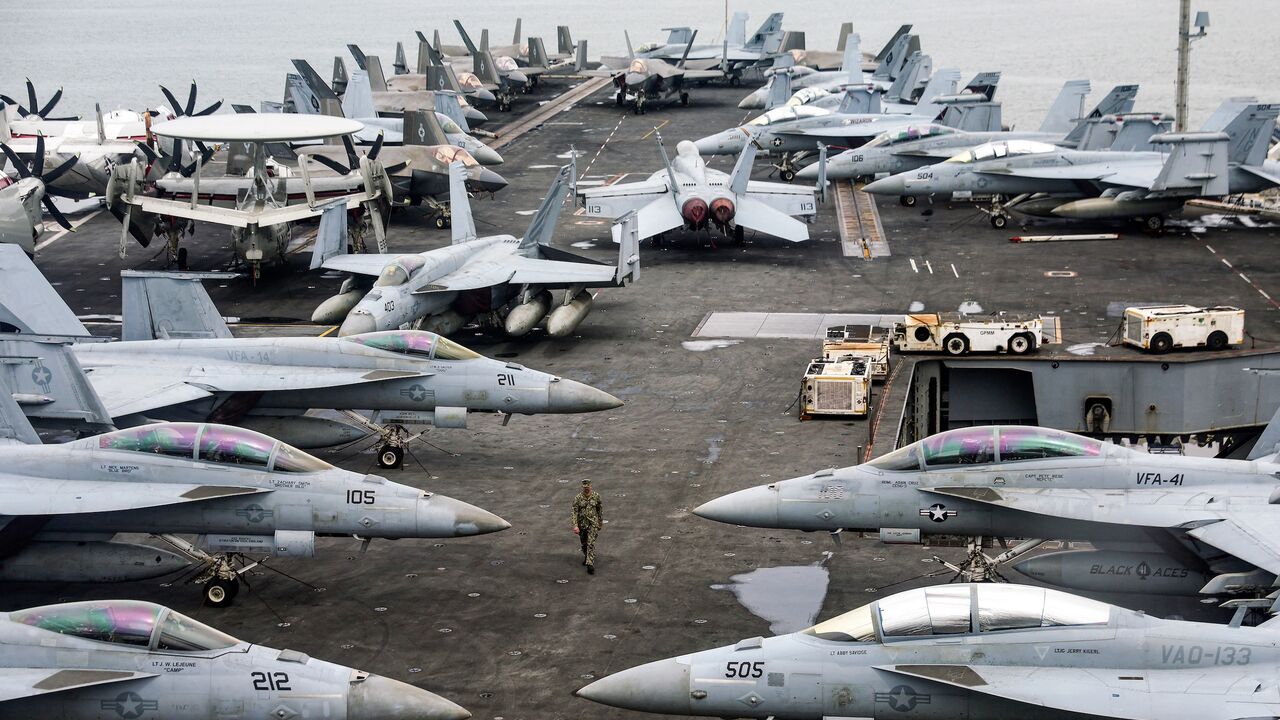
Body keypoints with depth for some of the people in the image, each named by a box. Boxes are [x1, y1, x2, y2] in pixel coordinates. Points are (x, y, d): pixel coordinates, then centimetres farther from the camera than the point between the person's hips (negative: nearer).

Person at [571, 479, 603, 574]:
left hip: (593, 523, -1)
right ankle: (586, 557, 45)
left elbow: (599, 509, 10)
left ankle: (590, 564, -15)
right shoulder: (578, 498, -9)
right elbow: (575, 513, -13)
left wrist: (601, 521, 17)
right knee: (584, 543, 16)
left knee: (591, 543, -12)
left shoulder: (596, 497, -5)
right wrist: (575, 526, -22)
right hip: (582, 523, 1)